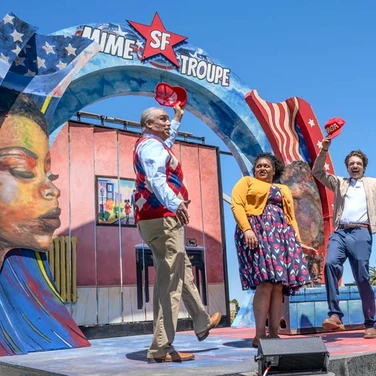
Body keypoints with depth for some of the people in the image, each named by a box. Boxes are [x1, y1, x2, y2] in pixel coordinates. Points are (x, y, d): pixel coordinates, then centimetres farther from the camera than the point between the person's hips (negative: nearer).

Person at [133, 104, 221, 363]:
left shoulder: (153, 145, 22)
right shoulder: (151, 146, -11)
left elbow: (168, 138, 49)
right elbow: (156, 180, -31)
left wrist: (179, 118, 60)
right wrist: (175, 203, -48)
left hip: (156, 219, 11)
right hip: (162, 219, -11)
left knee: (184, 272, 23)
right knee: (169, 282, -12)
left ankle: (202, 323, 39)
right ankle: (160, 348, -11)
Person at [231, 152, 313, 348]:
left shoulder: (284, 190, 30)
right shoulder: (247, 182, 15)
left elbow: (291, 218, 23)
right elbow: (237, 205, -1)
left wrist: (299, 242, 11)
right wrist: (246, 229, -17)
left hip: (282, 235, 5)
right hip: (257, 233, -5)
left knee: (278, 286, -4)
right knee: (265, 284, -17)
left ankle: (273, 334, 0)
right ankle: (259, 335, -15)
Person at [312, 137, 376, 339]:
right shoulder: (339, 183, 24)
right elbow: (317, 172, 14)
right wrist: (324, 150, 4)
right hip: (339, 232, 1)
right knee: (330, 263, -25)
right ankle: (335, 315, -26)